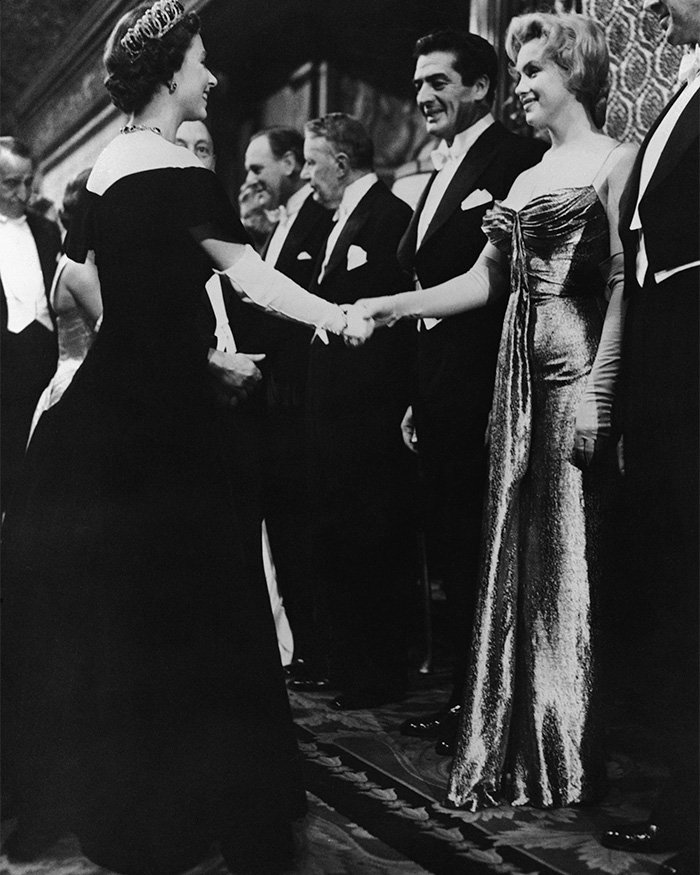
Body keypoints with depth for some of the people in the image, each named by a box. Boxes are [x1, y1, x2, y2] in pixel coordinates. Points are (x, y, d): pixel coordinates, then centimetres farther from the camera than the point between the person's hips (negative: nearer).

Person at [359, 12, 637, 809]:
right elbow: (485, 280, 15)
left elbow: (623, 286, -11)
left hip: (577, 370, -7)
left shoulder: (614, 162, -3)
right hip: (521, 376, 7)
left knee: (571, 553, -2)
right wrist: (394, 307, 5)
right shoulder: (527, 180, 19)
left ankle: (571, 756, 10)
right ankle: (517, 749, 18)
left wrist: (598, 390, -18)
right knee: (517, 553, 8)